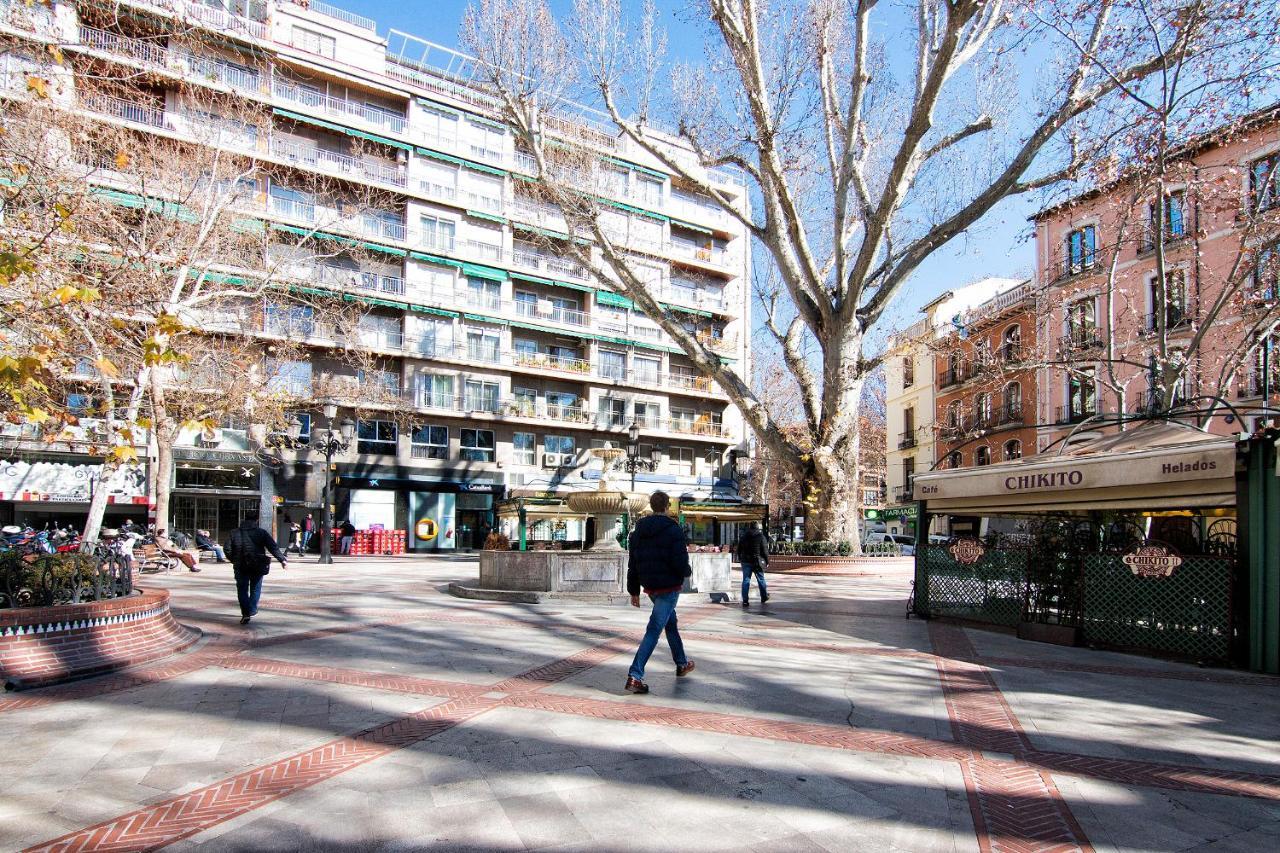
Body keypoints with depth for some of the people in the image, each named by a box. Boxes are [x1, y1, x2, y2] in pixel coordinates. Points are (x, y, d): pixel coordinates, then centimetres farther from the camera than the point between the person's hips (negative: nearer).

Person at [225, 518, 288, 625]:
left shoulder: (234, 533, 8)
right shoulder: (261, 532, 6)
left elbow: (228, 550, 0)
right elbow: (273, 547, -3)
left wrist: (234, 560, 14)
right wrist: (282, 560, -3)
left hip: (241, 566, 0)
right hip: (258, 566, 0)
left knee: (242, 589, 6)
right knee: (255, 588, 16)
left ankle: (246, 613, -6)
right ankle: (252, 611, 18)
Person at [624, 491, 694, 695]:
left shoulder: (638, 531, 6)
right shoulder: (673, 530, -13)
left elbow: (632, 563, 9)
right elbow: (680, 562, -19)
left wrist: (634, 591, 14)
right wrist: (687, 571, 4)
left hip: (649, 586, 7)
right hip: (669, 586, -7)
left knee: (671, 622, 26)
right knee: (654, 630, -7)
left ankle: (682, 664, 40)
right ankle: (634, 676, -14)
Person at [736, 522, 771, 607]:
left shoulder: (743, 536, 6)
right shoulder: (761, 537, -4)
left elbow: (739, 549, 11)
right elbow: (765, 550, -6)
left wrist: (740, 559, 20)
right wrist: (767, 561, 2)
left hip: (746, 561, 2)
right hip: (757, 561, -2)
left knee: (746, 580, 2)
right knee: (760, 579, 14)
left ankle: (745, 600, -4)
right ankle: (764, 597, 28)